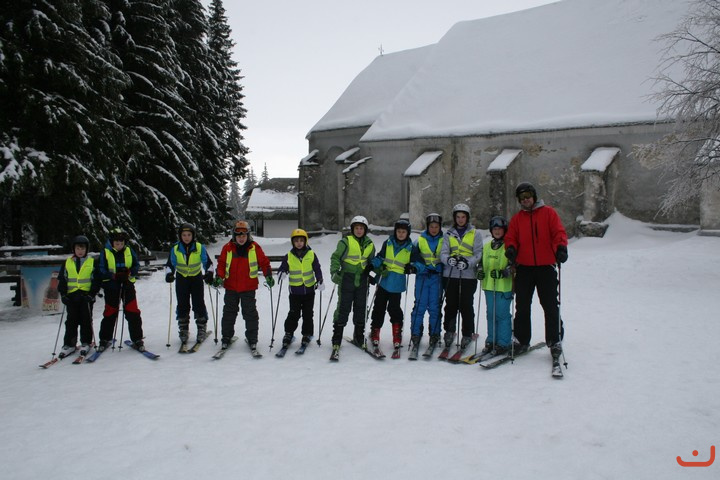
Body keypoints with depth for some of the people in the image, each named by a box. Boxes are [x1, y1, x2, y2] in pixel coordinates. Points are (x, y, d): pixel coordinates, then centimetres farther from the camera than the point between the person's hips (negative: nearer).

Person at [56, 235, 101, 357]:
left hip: (86, 295, -2)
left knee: (86, 320, 4)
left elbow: (96, 280, 2)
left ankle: (86, 343, 13)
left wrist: (92, 293, -9)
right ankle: (69, 344, 12)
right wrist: (63, 294, 0)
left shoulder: (92, 262, 3)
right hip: (71, 296, 2)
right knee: (71, 321, 6)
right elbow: (62, 280, 11)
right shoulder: (67, 263, 10)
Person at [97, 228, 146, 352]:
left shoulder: (129, 251, 4)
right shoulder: (105, 253, -1)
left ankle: (137, 339, 5)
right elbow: (102, 270, -5)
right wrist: (114, 276, -23)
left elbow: (136, 266, 5)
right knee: (110, 313, 7)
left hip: (128, 285, 1)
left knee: (133, 313, -2)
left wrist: (129, 273, -16)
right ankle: (105, 339, 22)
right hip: (111, 286, -1)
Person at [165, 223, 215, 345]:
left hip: (196, 278, -1)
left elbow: (207, 262, -7)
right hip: (181, 279, 1)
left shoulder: (200, 248, -11)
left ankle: (202, 327, 11)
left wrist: (210, 273, -24)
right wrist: (169, 274, -22)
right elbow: (170, 264, -3)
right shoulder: (175, 249, -8)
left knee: (199, 304, -2)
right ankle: (183, 329, 15)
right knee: (182, 305, 3)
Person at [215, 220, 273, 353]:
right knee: (229, 313, 10)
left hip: (248, 288, -2)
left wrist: (268, 275, -11)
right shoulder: (227, 248, 1)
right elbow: (221, 264, 6)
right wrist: (219, 276, -8)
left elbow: (264, 262, 2)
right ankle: (226, 338, 23)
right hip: (231, 287, 2)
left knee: (250, 314, 2)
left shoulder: (255, 247, -2)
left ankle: (252, 339, 12)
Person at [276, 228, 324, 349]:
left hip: (309, 289, 1)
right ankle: (288, 333, 12)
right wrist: (282, 273, -21)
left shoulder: (311, 255, 0)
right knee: (293, 314, -2)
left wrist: (320, 281, -12)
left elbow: (317, 269, 1)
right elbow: (283, 268, 2)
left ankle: (307, 334, 21)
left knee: (308, 314, 9)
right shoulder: (288, 256, 0)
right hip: (295, 290, -1)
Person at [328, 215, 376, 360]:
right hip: (346, 279, -4)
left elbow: (372, 262, 22)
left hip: (362, 281, 4)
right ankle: (337, 340, 2)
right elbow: (335, 257, -5)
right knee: (343, 308, -5)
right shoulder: (345, 242, -5)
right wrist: (334, 272, -17)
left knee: (361, 308, 11)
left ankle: (359, 336, 27)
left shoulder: (369, 245, 10)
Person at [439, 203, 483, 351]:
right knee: (451, 305, 3)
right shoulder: (448, 234, 14)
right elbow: (443, 253, 4)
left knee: (466, 306, -2)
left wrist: (467, 262, -20)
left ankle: (468, 335, 9)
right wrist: (449, 259, -19)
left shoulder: (475, 234, 8)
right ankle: (449, 332, 16)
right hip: (450, 275, 2)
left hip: (468, 275, -2)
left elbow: (478, 254, -1)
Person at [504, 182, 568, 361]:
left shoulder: (549, 213, 4)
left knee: (550, 306, 0)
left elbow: (559, 232, -4)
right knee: (522, 307, 6)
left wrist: (561, 247, -23)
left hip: (546, 267, -2)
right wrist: (510, 248, -15)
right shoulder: (516, 219, 12)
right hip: (524, 267, 3)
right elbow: (511, 237, 7)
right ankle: (522, 340, 17)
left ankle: (555, 341, 11)